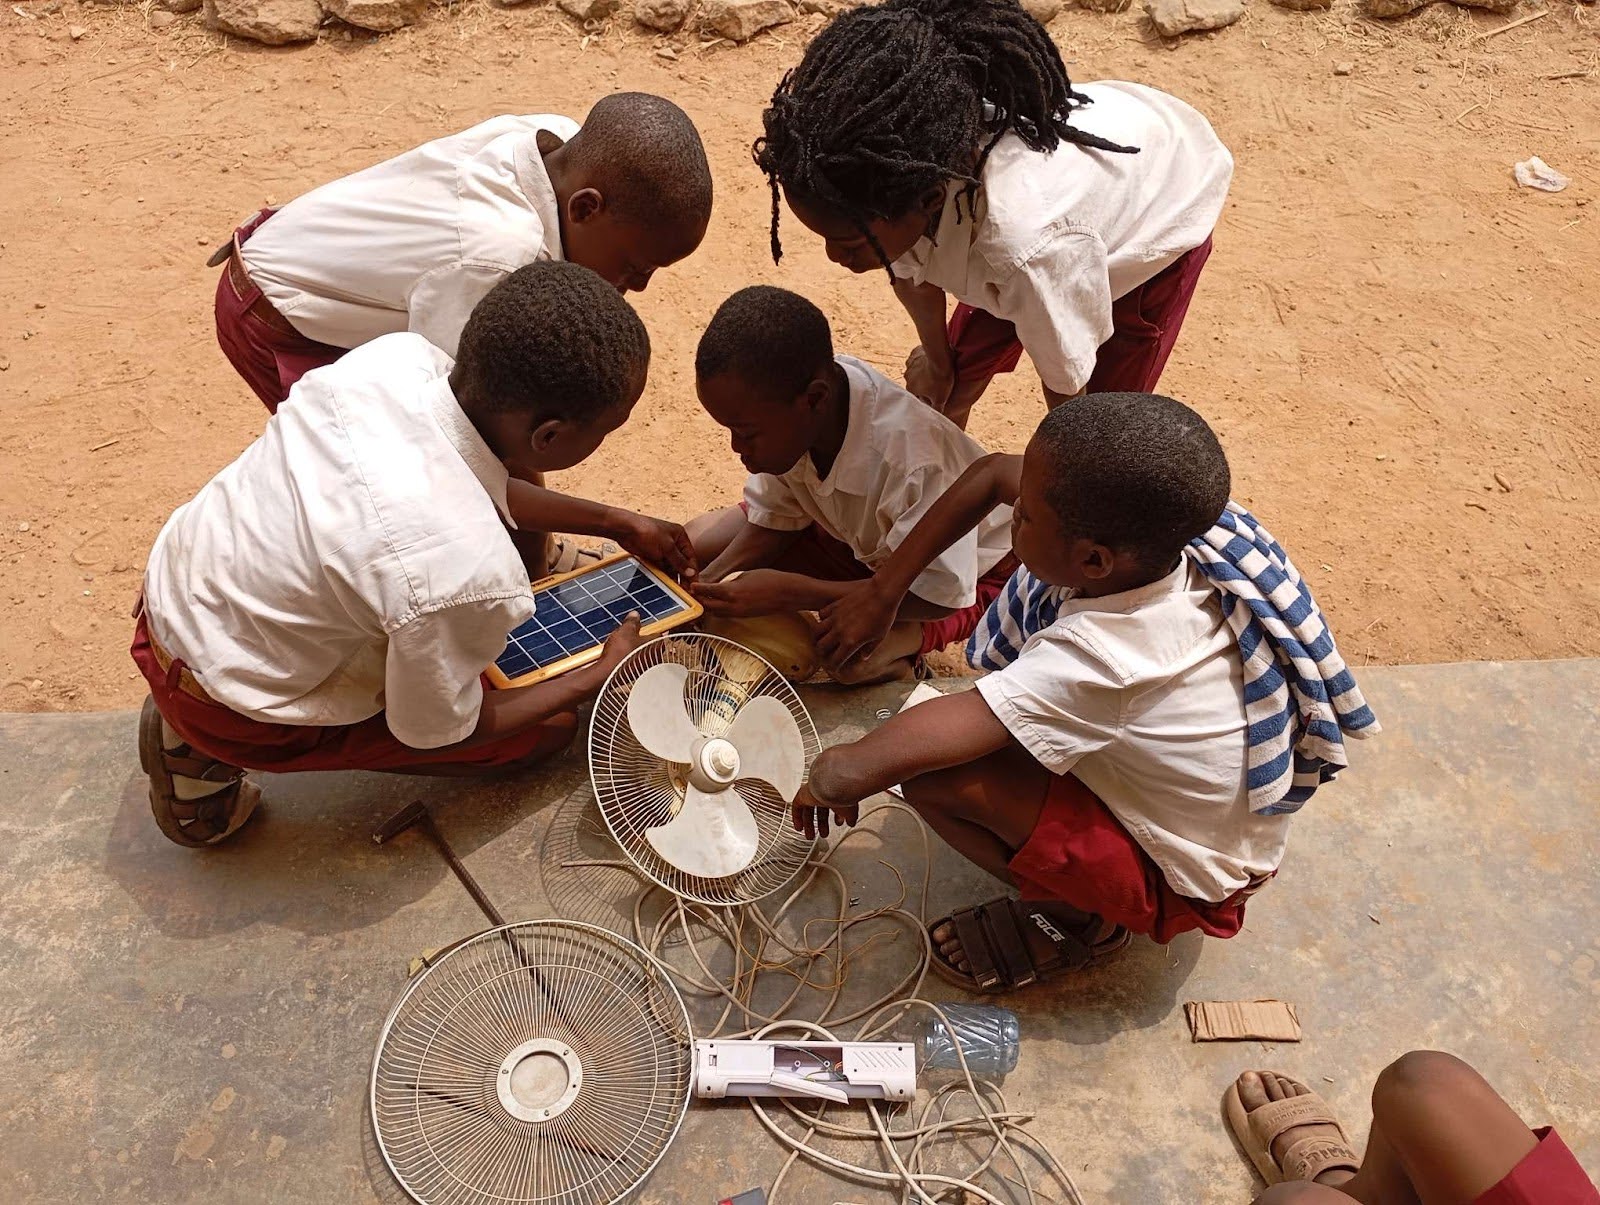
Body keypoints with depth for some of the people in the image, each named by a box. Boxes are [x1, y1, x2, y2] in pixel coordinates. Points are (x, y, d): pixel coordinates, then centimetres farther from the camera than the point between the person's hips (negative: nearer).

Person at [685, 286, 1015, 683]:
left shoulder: (914, 460, -42)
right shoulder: (785, 418, -22)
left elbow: (939, 593, -34)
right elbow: (775, 518, -5)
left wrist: (787, 591, -37)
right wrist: (706, 583, -23)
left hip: (968, 571, -6)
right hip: (860, 536, 6)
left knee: (851, 656, -36)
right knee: (692, 544, -5)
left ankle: (906, 640, -3)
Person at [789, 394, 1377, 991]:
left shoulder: (1100, 661, -40)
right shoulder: (1151, 532, -22)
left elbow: (869, 764, -41)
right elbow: (992, 472, -5)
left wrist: (829, 778, -18)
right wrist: (882, 589, -3)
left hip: (1183, 880, -7)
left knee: (930, 771, -26)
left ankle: (1076, 919, 3)